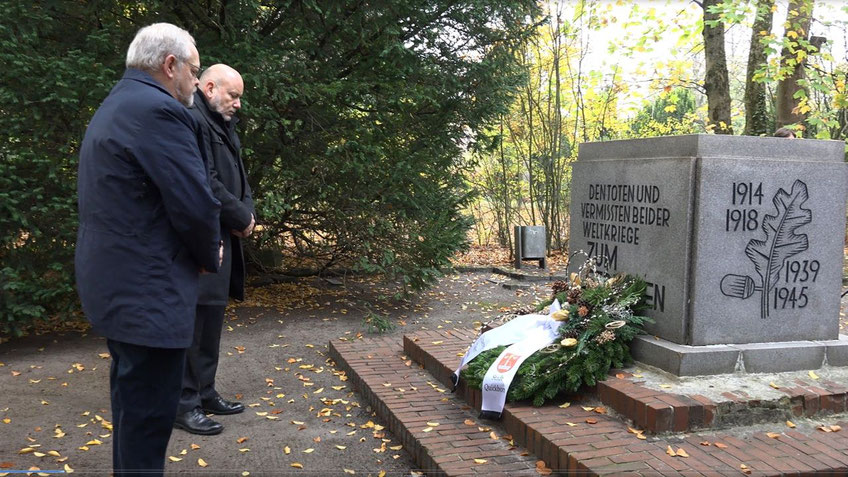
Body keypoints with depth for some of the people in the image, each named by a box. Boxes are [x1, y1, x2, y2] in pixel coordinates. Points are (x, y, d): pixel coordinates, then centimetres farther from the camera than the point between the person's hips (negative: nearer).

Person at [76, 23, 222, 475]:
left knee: (133, 401, 22)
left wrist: (200, 251, 11)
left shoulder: (113, 107, 16)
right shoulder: (158, 110, -17)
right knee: (148, 409, -1)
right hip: (147, 290, -11)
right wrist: (210, 255, -2)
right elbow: (195, 201, -22)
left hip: (117, 283, 11)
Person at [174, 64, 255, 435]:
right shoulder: (192, 121, -14)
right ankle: (183, 405, 4)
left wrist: (247, 213, 0)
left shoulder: (224, 125, 19)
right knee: (193, 320, -5)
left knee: (212, 318, 15)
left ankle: (204, 393, 25)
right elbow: (206, 183, -21)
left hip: (223, 238, 10)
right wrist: (242, 217, -10)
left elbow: (238, 178, 19)